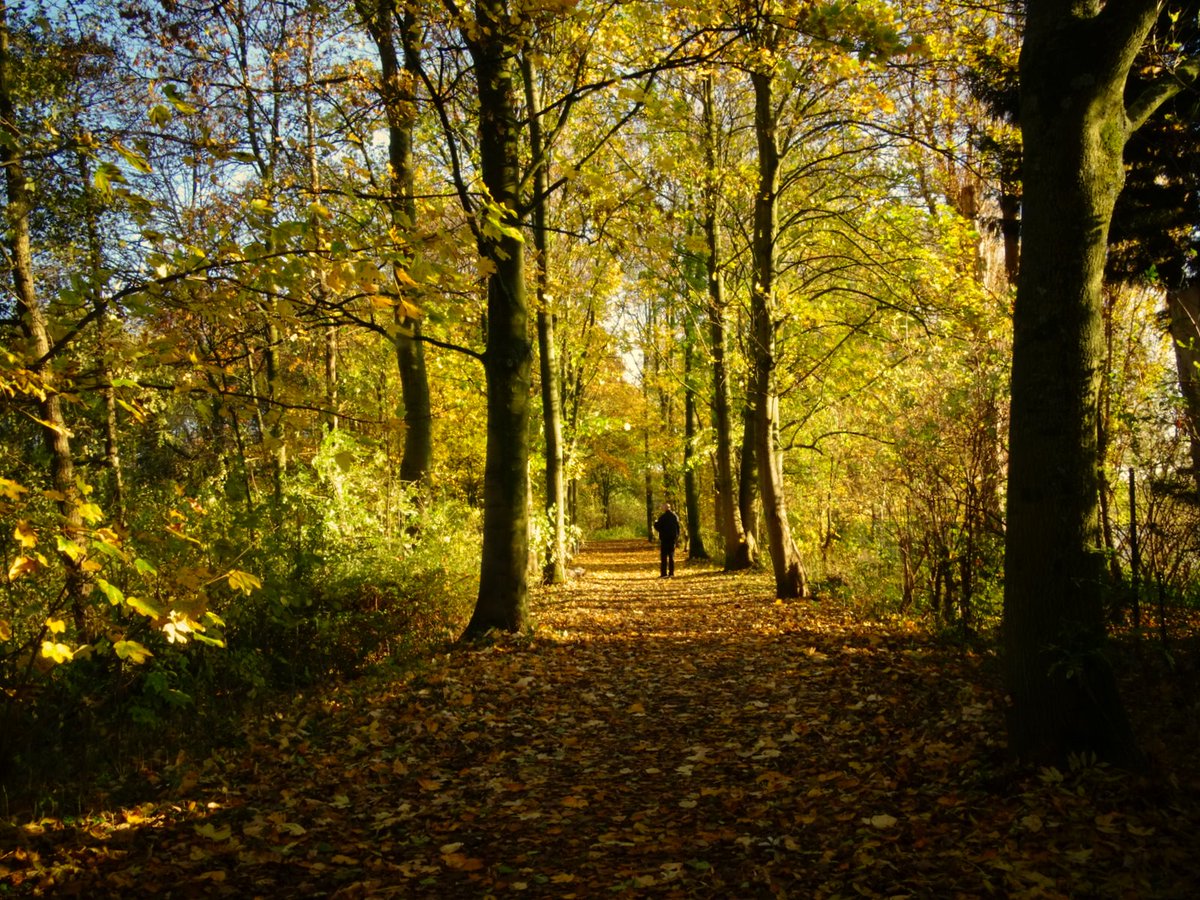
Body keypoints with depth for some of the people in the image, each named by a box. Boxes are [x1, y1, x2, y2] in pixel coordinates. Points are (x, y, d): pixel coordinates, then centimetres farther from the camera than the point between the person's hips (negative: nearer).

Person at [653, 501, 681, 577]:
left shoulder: (662, 517, -14)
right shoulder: (675, 516, 4)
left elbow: (658, 527, -9)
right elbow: (678, 528, 10)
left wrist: (655, 522, 11)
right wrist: (677, 537, 19)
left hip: (664, 538, -5)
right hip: (673, 538, 5)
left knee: (664, 557, -1)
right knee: (671, 556, 12)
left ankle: (664, 573, -5)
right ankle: (671, 573, 11)